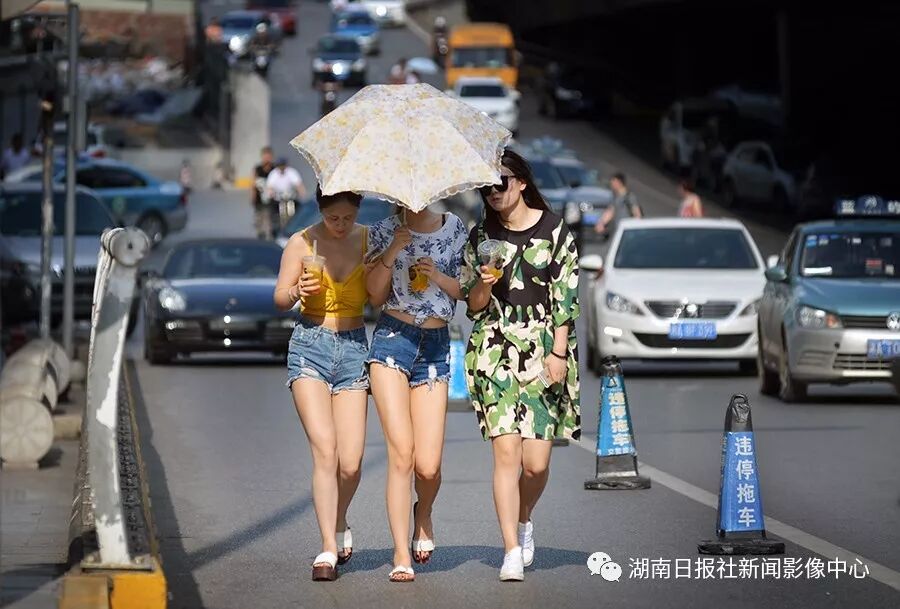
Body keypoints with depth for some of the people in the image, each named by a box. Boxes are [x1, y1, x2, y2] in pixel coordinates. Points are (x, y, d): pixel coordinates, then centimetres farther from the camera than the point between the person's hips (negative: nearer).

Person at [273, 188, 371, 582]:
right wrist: (297, 291, -20)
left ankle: (339, 524, 27)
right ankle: (329, 547, -13)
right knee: (324, 449, -16)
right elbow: (280, 299, 1)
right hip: (310, 346, -2)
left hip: (353, 347, 2)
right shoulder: (302, 243, 0)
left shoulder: (369, 241, 4)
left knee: (350, 462, -4)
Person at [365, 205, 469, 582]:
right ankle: (401, 555, -5)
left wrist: (437, 276, -7)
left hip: (435, 344, 1)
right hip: (393, 338, -1)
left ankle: (423, 513, 29)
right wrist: (391, 253, -12)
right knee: (401, 451, -12)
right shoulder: (385, 232, 5)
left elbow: (465, 291, 11)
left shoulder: (454, 229, 9)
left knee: (428, 465, -6)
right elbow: (376, 297, 2)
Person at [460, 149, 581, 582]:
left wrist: (558, 353, -6)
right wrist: (484, 285, -9)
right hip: (494, 351, 1)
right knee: (506, 452, -10)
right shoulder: (481, 236, 10)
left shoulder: (554, 230, 3)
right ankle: (512, 552, -7)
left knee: (536, 461, -5)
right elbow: (473, 306, 12)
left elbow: (566, 298, 0)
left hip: (543, 349, -1)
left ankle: (525, 521, 26)